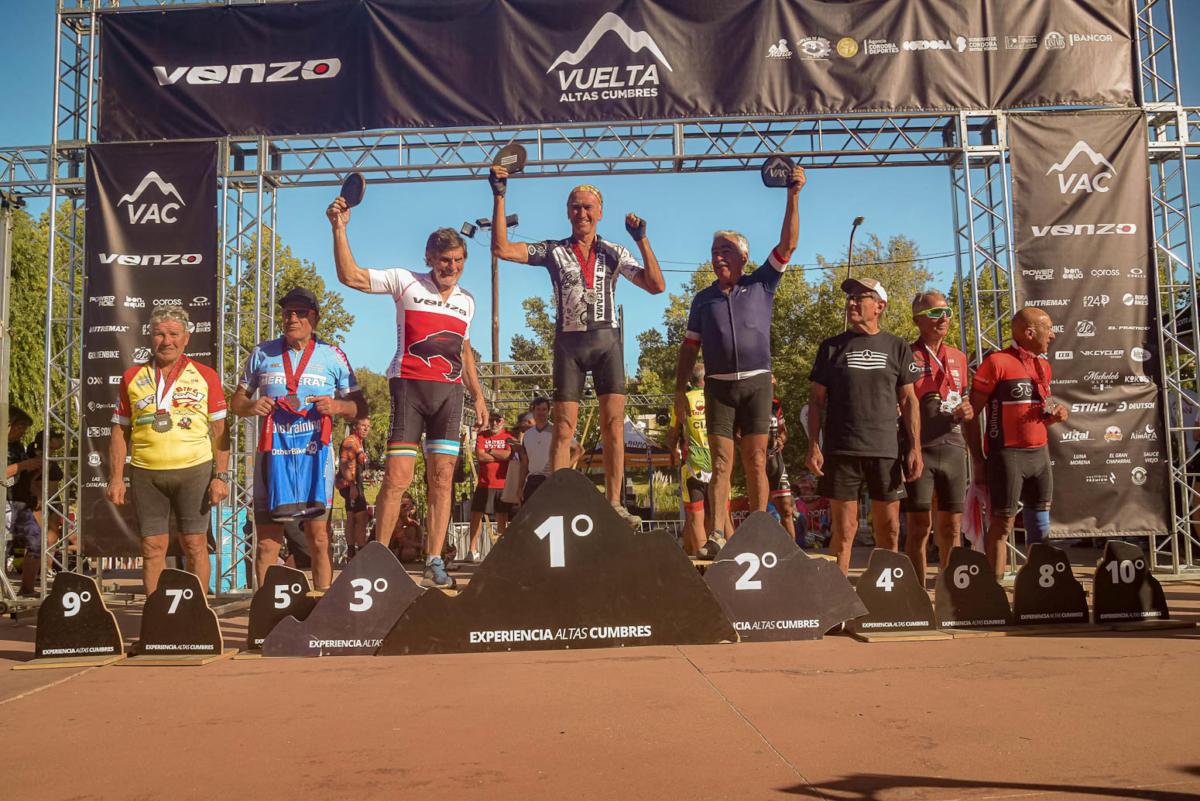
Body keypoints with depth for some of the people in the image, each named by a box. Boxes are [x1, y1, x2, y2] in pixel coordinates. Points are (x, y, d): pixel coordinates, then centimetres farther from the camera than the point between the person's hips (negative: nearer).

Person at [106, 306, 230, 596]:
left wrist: (221, 476, -4)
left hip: (194, 471, -2)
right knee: (152, 547, 6)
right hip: (145, 474, 2)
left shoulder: (206, 376, 4)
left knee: (195, 545, 1)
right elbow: (120, 432, 12)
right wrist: (116, 477, 4)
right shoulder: (133, 377, 10)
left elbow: (220, 430, 3)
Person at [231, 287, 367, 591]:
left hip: (314, 455, -1)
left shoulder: (333, 356, 8)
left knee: (319, 540, -2)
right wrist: (251, 406, -4)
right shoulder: (262, 354, 12)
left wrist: (337, 407, -12)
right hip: (273, 454, 2)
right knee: (267, 542, 3)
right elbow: (237, 400, 19)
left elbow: (360, 408, 10)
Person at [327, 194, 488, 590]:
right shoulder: (405, 282, 4)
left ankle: (434, 562, 4)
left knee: (442, 479, 0)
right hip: (409, 386, -4)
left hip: (450, 393, 4)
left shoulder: (467, 301, 18)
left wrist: (478, 395, 23)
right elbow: (350, 276, -4)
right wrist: (339, 228, -11)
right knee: (397, 477, -9)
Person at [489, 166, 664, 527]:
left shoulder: (615, 253, 9)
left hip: (606, 341, 1)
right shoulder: (554, 250, 7)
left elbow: (656, 285, 2)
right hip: (569, 343, -1)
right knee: (564, 428, -4)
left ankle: (614, 504, -1)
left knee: (614, 424, -5)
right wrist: (499, 197, -5)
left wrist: (642, 240, -5)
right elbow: (502, 248, -3)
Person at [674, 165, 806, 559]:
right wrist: (680, 389, 6)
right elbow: (689, 346, 13)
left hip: (756, 383, -1)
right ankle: (717, 536, -6)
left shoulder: (761, 284, 7)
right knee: (721, 462, -3)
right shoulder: (703, 298, 12)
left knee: (756, 462, -1)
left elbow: (788, 244, -1)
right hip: (718, 385, 1)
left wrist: (793, 196, -7)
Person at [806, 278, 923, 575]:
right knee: (844, 529, -1)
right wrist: (813, 446, -3)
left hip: (886, 450, 1)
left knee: (889, 529, 5)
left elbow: (908, 401, 10)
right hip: (841, 450, -1)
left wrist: (915, 448, 1)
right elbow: (816, 400, 6)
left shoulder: (897, 347, 9)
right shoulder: (832, 347, 8)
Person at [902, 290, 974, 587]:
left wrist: (968, 411, 1)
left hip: (953, 448, 5)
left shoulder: (959, 358, 15)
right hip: (918, 449, -5)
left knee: (952, 526, 9)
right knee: (919, 525, -4)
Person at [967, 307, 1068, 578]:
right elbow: (972, 414, -9)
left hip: (1040, 454, 7)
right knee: (1002, 525, -5)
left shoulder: (1043, 365, 16)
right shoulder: (996, 363, -8)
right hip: (1006, 454, -7)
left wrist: (1056, 414, 4)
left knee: (1040, 528, 8)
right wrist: (979, 461, -11)